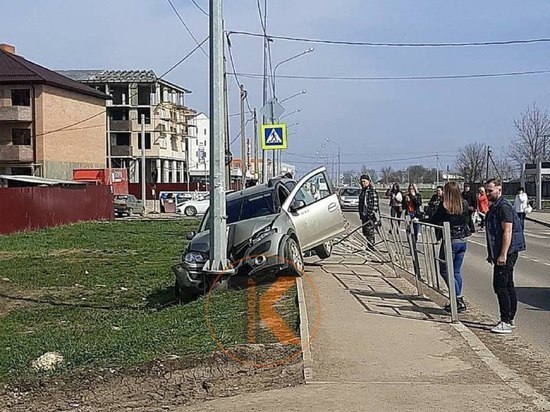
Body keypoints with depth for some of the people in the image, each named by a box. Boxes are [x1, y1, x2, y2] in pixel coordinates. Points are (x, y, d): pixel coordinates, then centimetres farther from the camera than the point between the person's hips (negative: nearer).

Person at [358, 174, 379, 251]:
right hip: (364, 215, 9)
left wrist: (372, 214, -21)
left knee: (370, 231, -7)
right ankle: (369, 247, 22)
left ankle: (371, 247, -3)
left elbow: (375, 203, -16)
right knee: (365, 232, 13)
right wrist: (361, 214, 21)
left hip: (370, 215, -9)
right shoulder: (363, 191, 15)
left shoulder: (372, 190, -11)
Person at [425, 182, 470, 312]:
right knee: (457, 271, 15)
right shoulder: (464, 205, 2)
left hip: (450, 242, -6)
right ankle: (458, 301, 17)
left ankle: (459, 299, -5)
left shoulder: (444, 206, -13)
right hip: (463, 241, 6)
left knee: (445, 271, 4)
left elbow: (434, 220, -5)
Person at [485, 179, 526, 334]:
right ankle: (510, 319, 21)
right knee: (508, 286, 14)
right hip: (500, 253, 11)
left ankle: (505, 322, -9)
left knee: (500, 286, -11)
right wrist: (491, 254, 24)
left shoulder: (504, 207, -15)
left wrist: (503, 254, -25)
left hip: (507, 252, -11)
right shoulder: (494, 207, 17)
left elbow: (507, 232, -22)